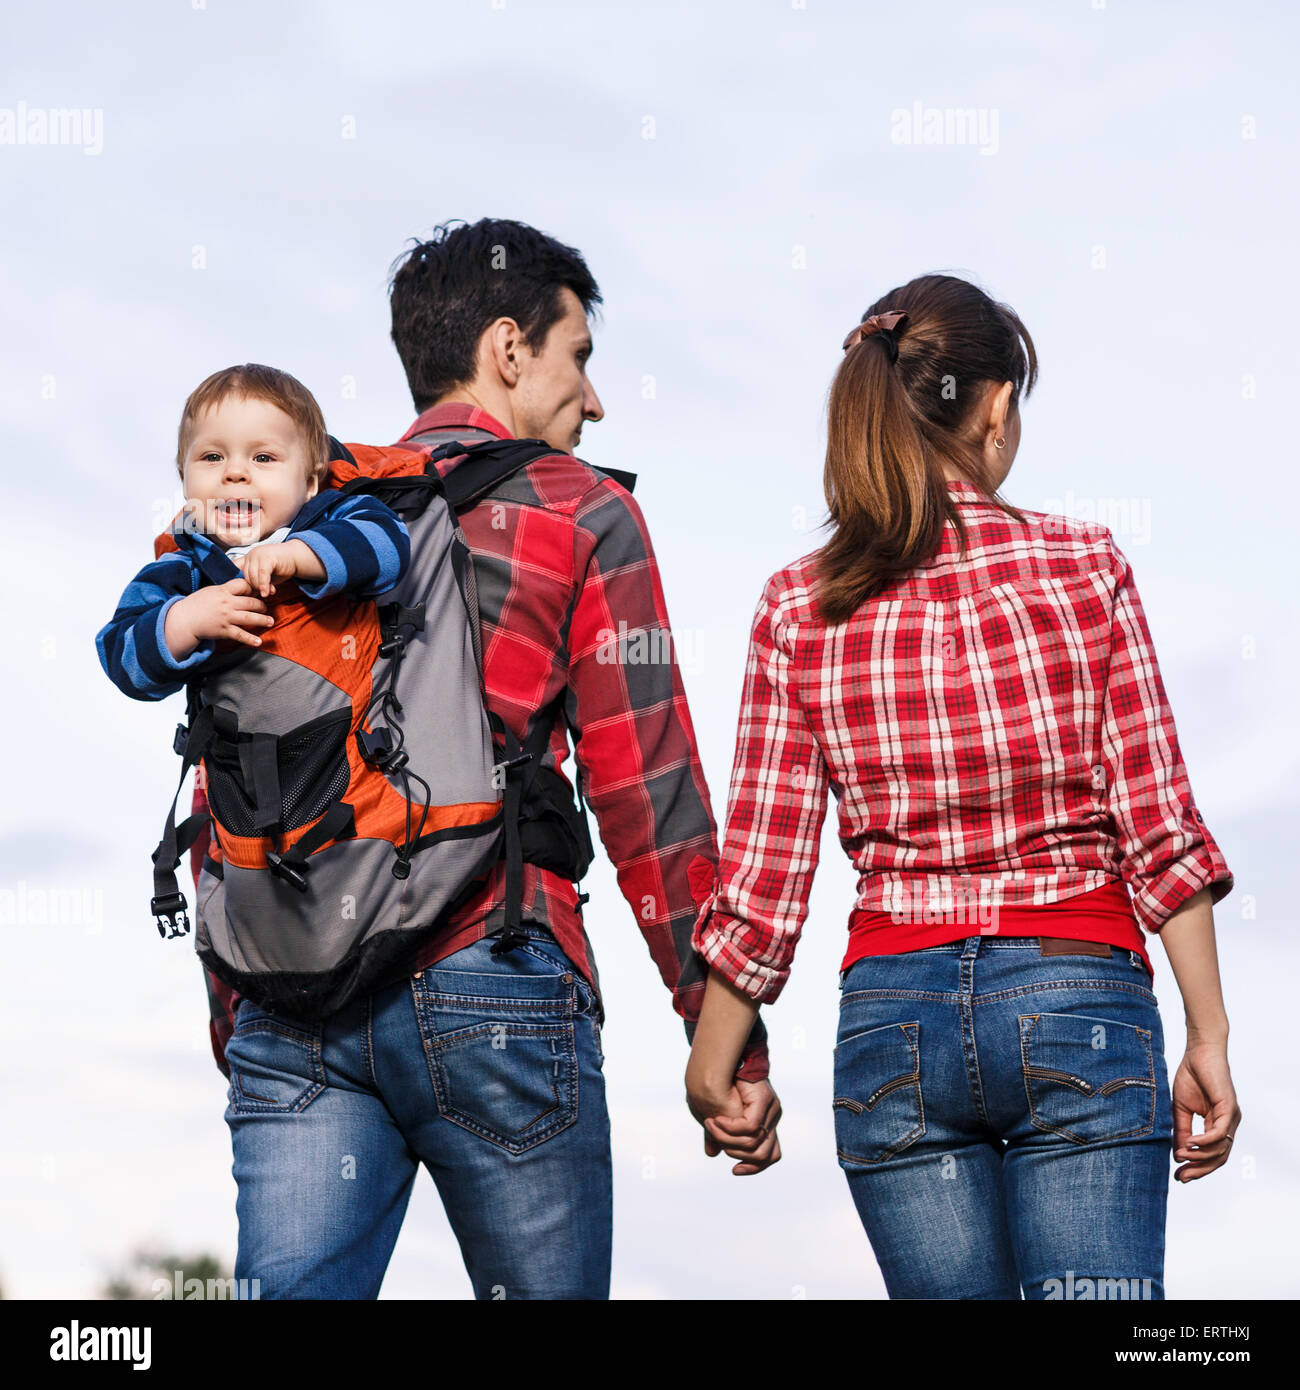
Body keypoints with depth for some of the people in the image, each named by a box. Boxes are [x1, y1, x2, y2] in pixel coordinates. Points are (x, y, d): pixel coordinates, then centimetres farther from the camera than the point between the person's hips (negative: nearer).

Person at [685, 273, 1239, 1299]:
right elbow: (1159, 828, -4)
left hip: (893, 1013, 2)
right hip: (1079, 1002, -2)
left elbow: (763, 871, 2)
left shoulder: (800, 607, 1)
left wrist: (711, 1063, 14)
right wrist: (1209, 1040, 3)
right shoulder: (1085, 567, -2)